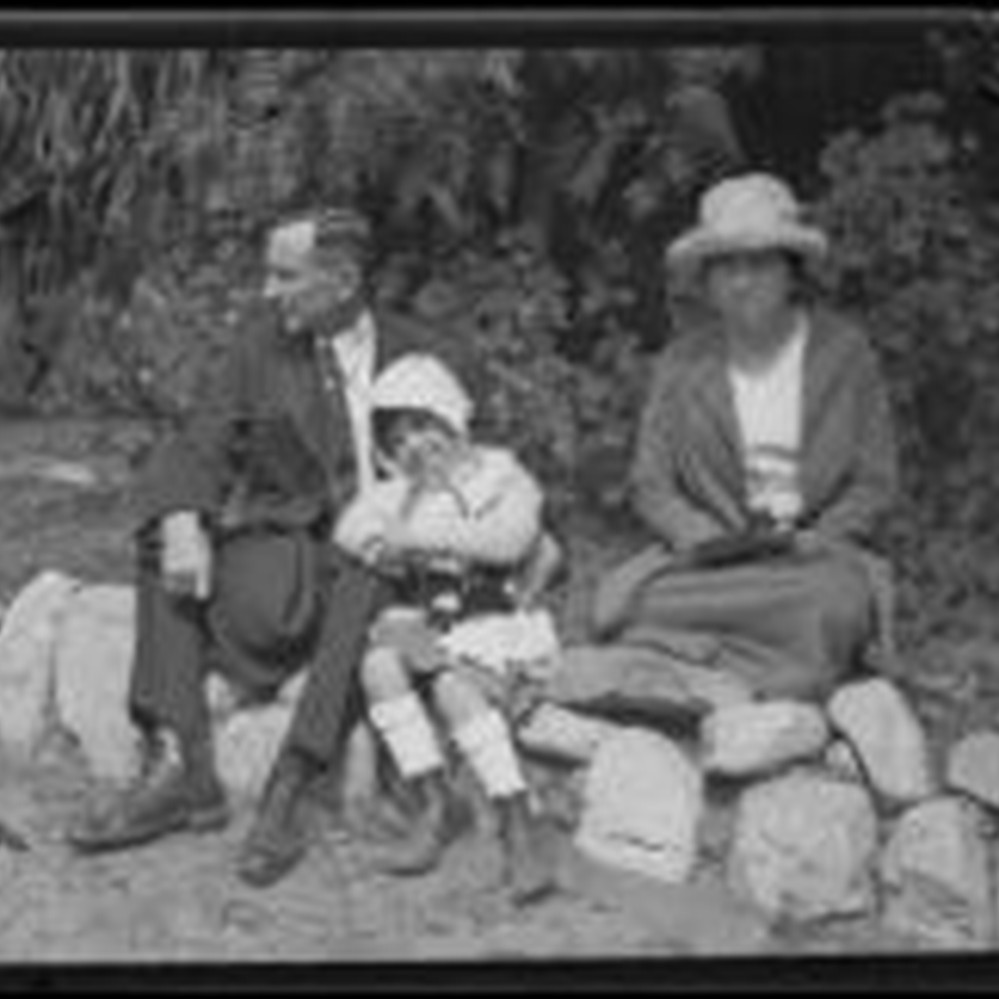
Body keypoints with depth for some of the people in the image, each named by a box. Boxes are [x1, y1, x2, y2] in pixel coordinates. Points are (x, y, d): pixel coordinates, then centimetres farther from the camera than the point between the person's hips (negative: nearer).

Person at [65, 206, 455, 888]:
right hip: (286, 537, 3)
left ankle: (287, 792, -36)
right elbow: (198, 448, -3)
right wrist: (182, 525, -24)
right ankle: (177, 767, -27)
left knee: (365, 587, -37)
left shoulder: (411, 350, 2)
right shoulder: (263, 345, 4)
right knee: (163, 550, -22)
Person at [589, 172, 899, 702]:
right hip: (711, 554, 1)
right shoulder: (683, 358, 5)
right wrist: (703, 538, -15)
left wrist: (815, 539, -13)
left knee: (831, 605, -35)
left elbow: (874, 484, 5)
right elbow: (651, 485, 5)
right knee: (627, 599, -29)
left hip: (818, 551, -1)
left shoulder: (844, 351, 3)